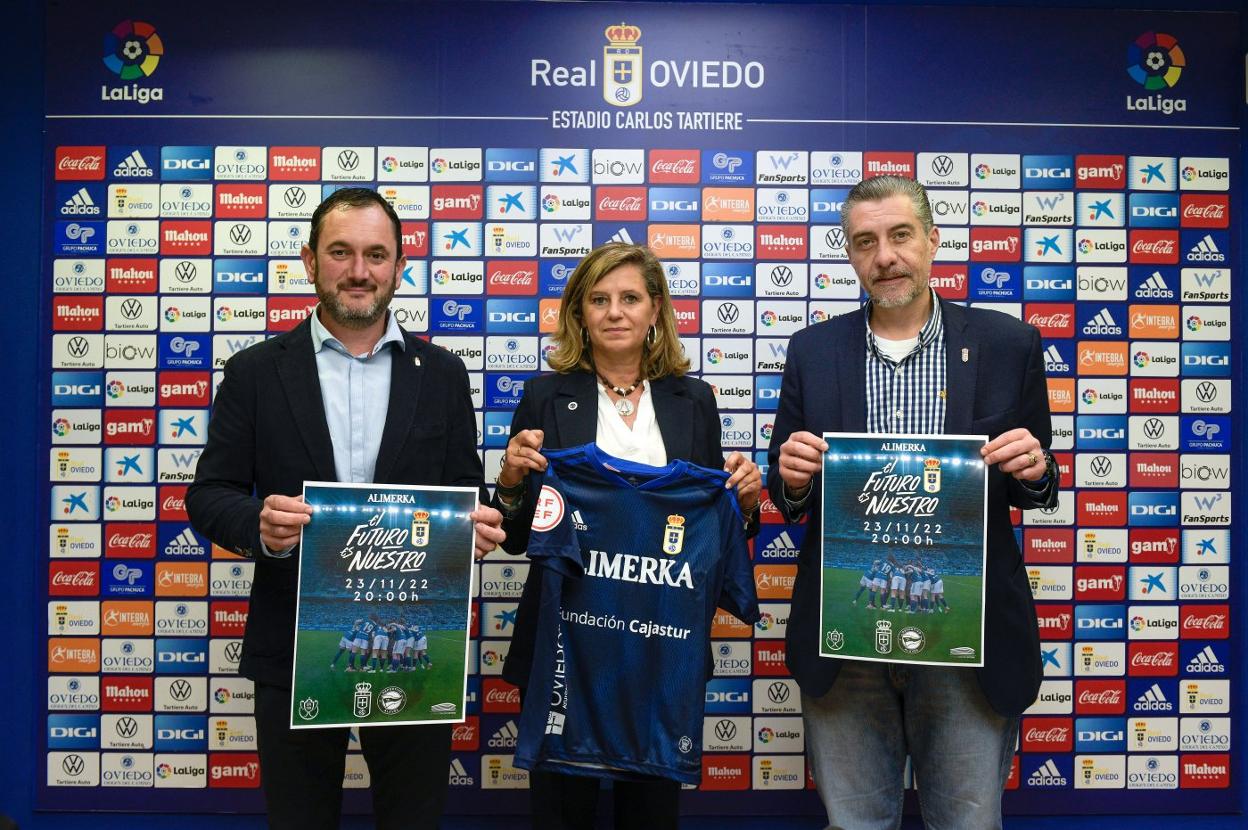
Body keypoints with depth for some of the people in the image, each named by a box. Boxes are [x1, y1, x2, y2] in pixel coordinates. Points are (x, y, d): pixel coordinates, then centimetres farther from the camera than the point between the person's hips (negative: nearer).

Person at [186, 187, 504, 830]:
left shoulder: (442, 374, 4)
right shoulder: (254, 372, 1)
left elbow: (465, 492, 7)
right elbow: (209, 495, 1)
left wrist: (477, 526, -17)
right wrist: (259, 525, -21)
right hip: (295, 648, 0)